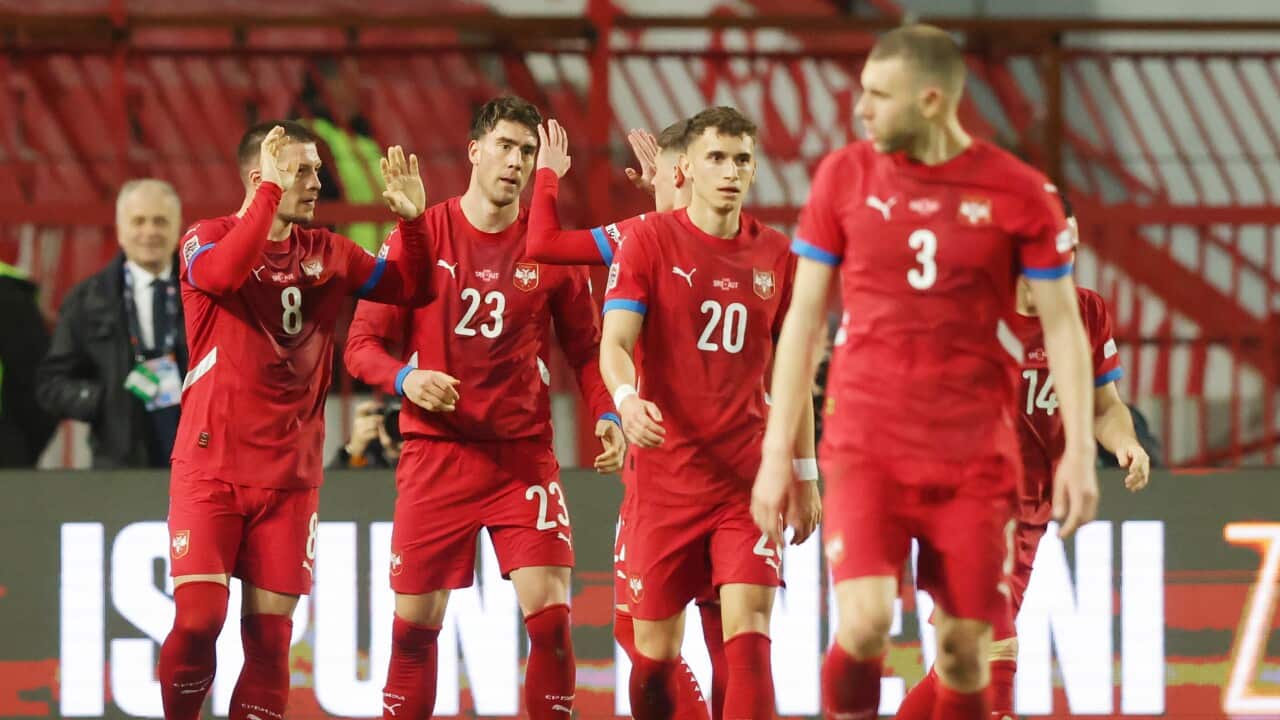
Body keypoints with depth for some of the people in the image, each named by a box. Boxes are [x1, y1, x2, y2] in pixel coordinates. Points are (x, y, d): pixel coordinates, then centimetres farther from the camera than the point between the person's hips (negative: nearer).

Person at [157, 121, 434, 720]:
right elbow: (223, 272, -26)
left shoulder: (327, 254, 11)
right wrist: (270, 193, -27)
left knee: (270, 633, 0)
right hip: (211, 466, -4)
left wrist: (411, 221, -4)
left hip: (290, 474, 4)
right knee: (198, 618, -14)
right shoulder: (206, 238, -3)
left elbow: (410, 288, 12)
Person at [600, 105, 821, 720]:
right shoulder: (650, 241, -3)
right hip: (664, 477, -1)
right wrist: (628, 400, -34)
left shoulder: (775, 255, 7)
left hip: (747, 478, 1)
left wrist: (804, 476, 15)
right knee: (656, 646, 3)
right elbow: (615, 342, -13)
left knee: (748, 628, -12)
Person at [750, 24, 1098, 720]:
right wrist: (777, 452, 3)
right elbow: (803, 315, 6)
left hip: (974, 459, 0)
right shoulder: (844, 176, 1)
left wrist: (1079, 451, -6)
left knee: (963, 647, 1)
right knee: (864, 622, -19)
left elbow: (1062, 323, 2)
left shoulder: (1018, 192, -3)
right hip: (865, 450, 0)